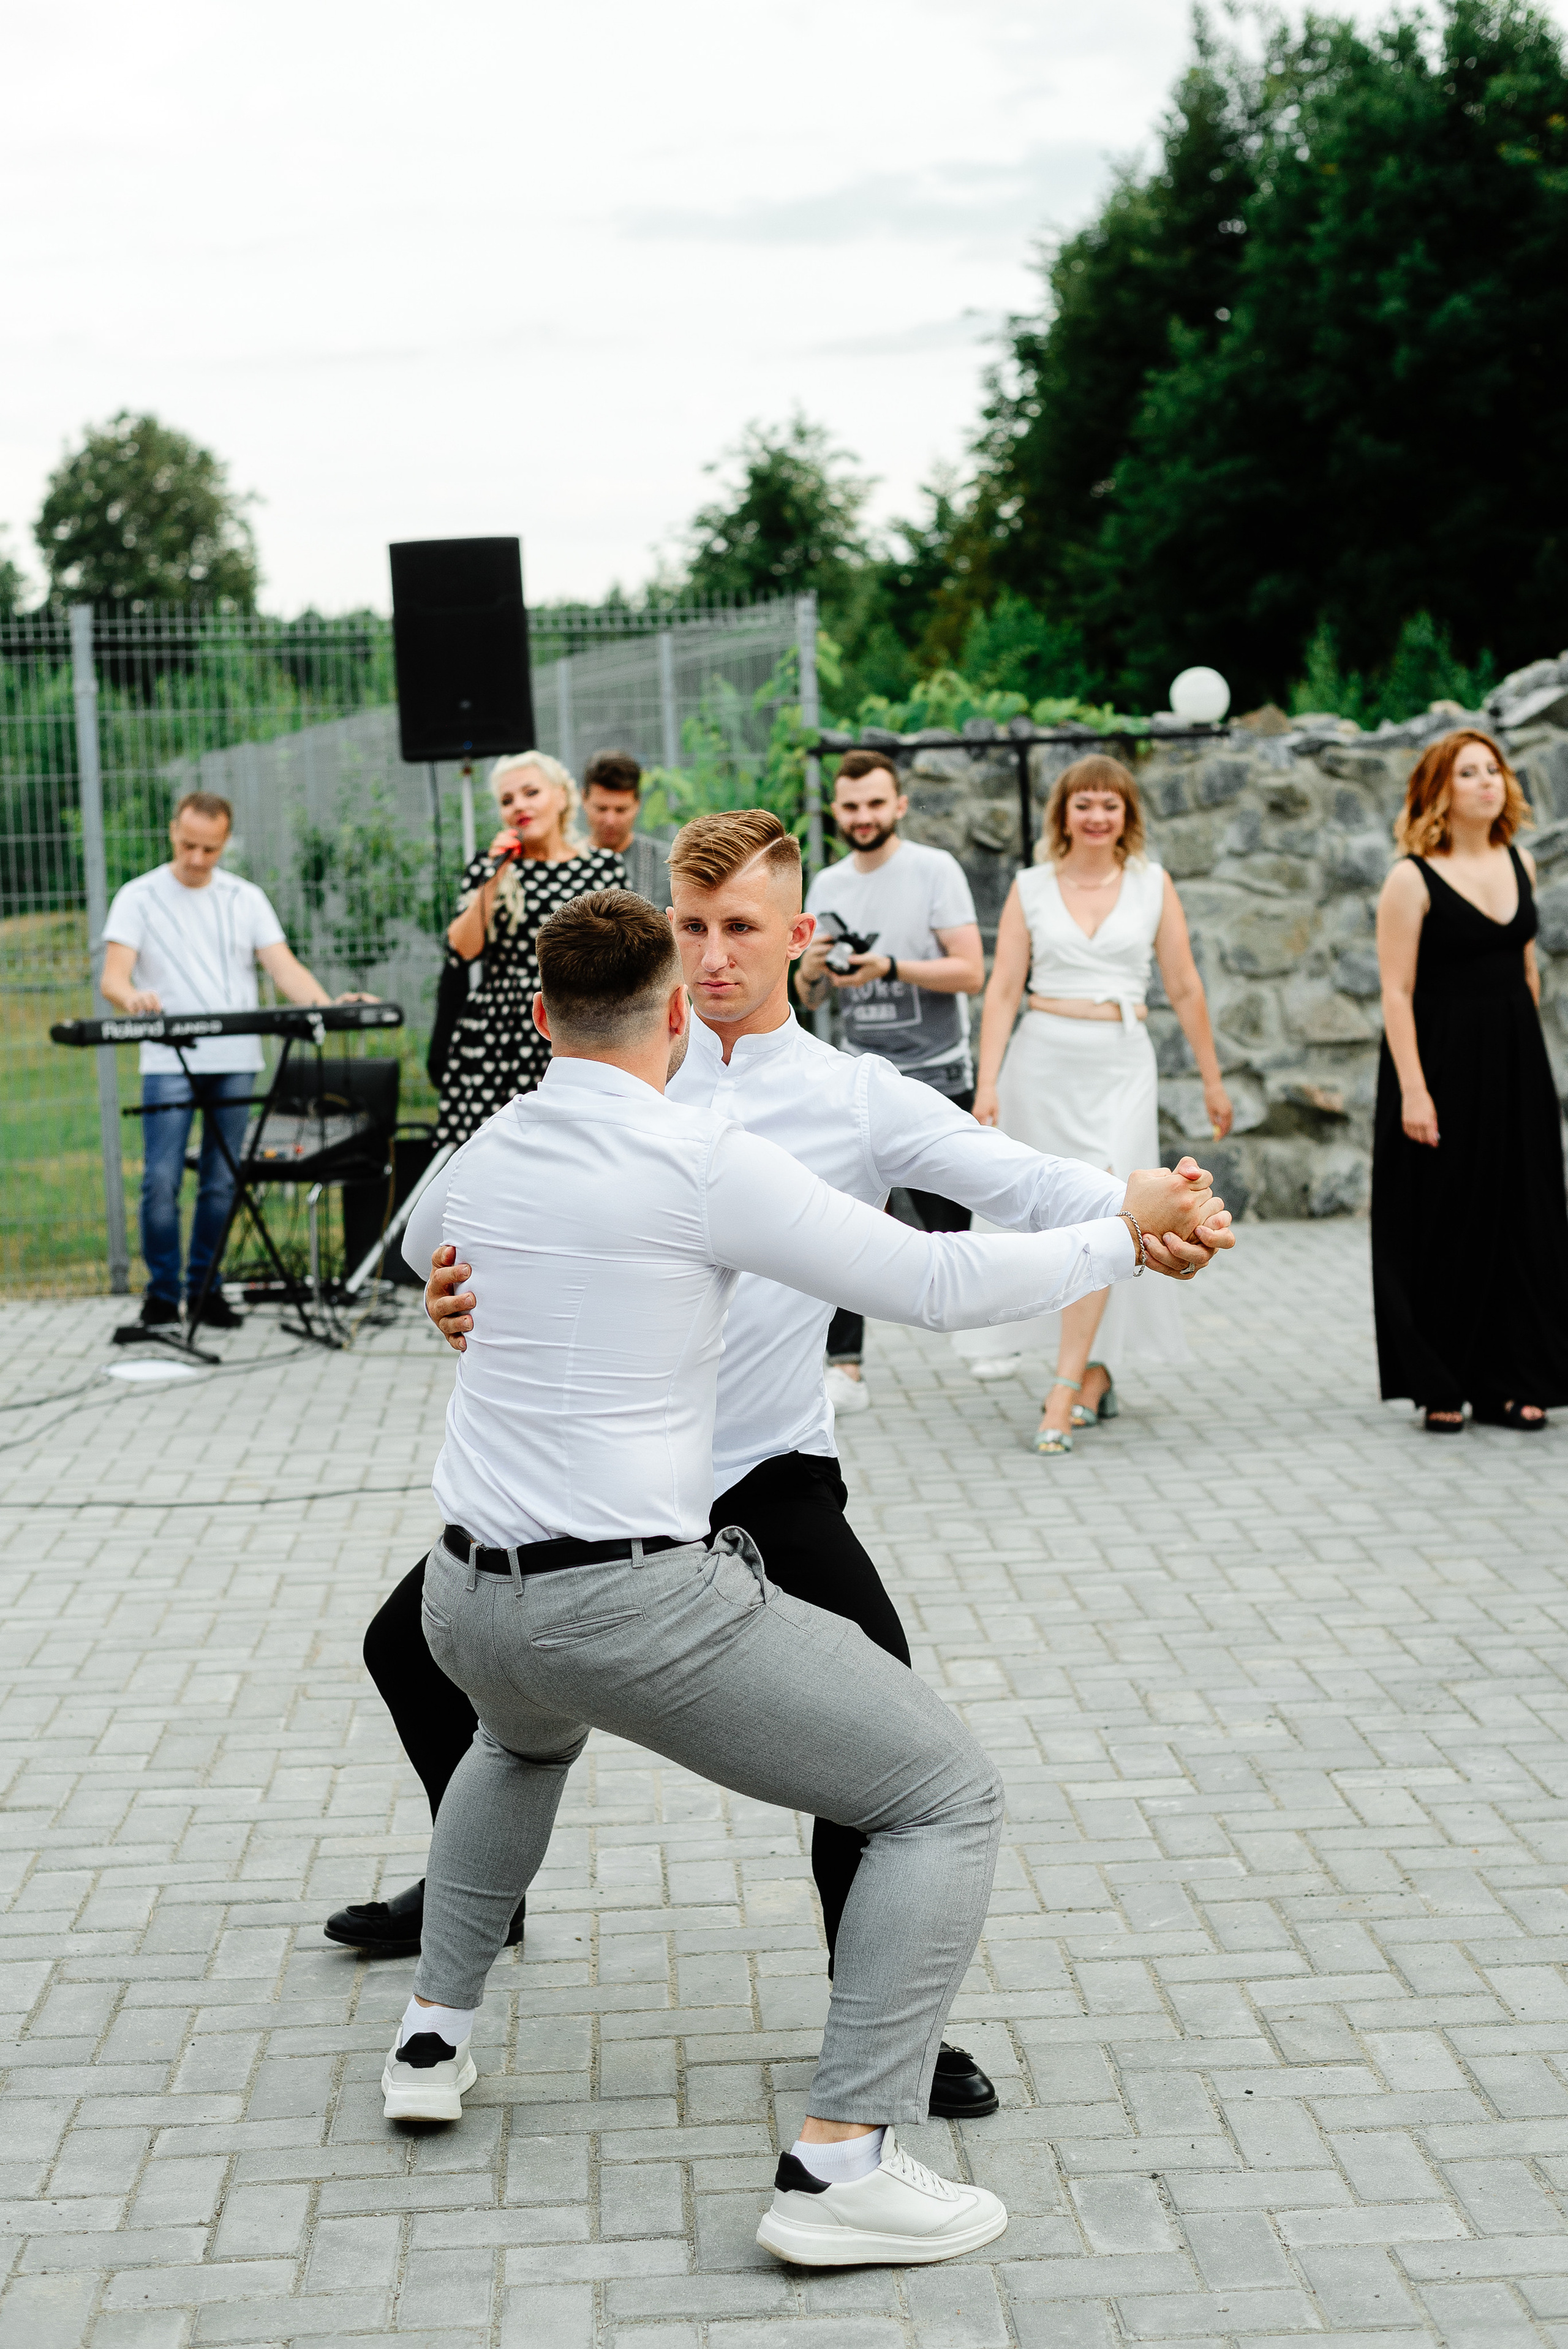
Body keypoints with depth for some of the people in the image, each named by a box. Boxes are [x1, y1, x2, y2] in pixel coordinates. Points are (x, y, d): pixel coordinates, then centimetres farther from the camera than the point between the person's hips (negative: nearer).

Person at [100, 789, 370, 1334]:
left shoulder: (246, 898, 12)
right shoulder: (140, 897, 4)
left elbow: (284, 967, 2)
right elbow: (112, 980, -6)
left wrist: (329, 1005, -16)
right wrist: (132, 997, -31)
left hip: (235, 1063, 3)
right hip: (168, 1062, -2)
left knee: (221, 1183, 5)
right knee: (161, 1181, -9)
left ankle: (205, 1286, 16)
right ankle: (161, 1291, 2)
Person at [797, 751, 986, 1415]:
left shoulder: (935, 870, -5)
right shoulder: (827, 885, 10)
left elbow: (970, 973, -12)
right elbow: (810, 999, 15)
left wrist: (890, 968, -24)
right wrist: (810, 973, -8)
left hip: (936, 1077, -4)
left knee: (946, 1226, 2)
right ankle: (844, 1368, -10)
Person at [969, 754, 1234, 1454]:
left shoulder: (1152, 884, 6)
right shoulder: (1031, 888, 5)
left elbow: (1184, 989, 10)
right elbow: (1003, 989, 2)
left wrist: (1212, 1079, 11)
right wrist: (987, 1082, -7)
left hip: (1123, 1063, -1)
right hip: (1043, 1061, 1)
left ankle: (1065, 1395, -15)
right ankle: (1095, 1374, 21)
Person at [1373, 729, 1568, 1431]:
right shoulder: (1413, 879, -10)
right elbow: (1396, 990, -13)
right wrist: (1413, 1089, -19)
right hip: (1442, 1059, -6)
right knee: (1442, 1222, 0)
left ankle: (1508, 1380, 13)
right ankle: (1439, 1386, 9)